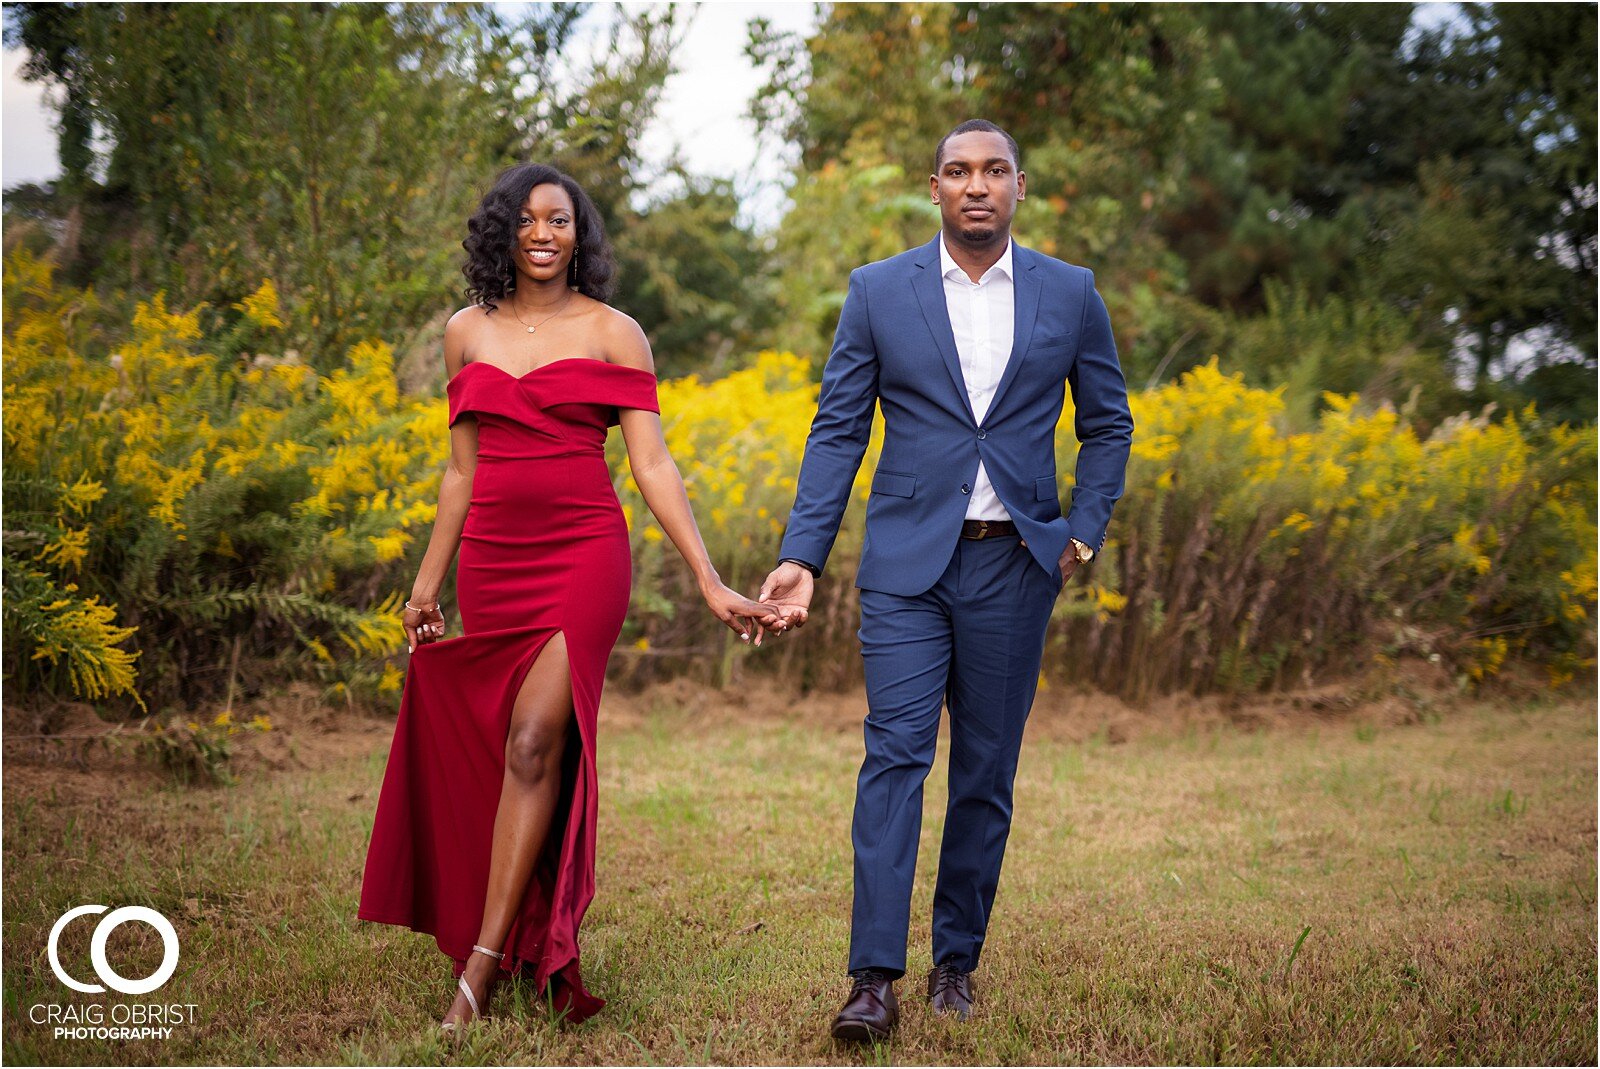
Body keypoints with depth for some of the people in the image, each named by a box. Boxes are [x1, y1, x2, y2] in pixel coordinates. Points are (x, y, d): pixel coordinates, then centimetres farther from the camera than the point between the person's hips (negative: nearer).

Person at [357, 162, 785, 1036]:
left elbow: (652, 464, -4)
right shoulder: (466, 333, 12)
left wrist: (711, 584, -11)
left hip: (583, 555, -4)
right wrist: (427, 580, 13)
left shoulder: (613, 333, 1)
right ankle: (533, 939, 19)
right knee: (502, 751, 5)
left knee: (536, 741, -15)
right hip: (492, 562, 4)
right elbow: (462, 469, 16)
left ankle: (481, 966, -14)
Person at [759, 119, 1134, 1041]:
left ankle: (959, 958, 18)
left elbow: (1108, 424, 13)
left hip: (1015, 564, 1)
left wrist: (1086, 532, 1)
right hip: (908, 559, -1)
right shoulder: (878, 291, 3)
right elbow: (838, 430, 3)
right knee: (896, 754, -10)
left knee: (987, 773, 6)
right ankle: (875, 977, -11)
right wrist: (803, 556, -5)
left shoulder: (1071, 293, 6)